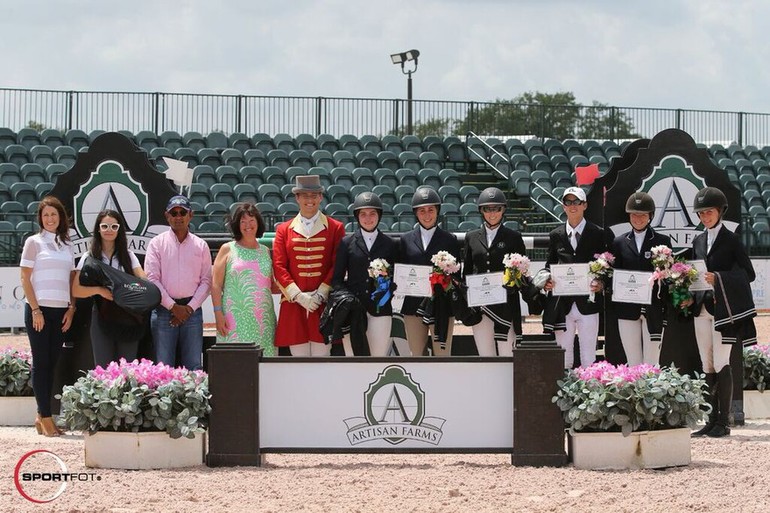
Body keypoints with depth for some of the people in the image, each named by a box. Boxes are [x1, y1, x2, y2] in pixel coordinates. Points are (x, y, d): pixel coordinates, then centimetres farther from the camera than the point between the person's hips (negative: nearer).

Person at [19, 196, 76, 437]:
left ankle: (42, 416, 10)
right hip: (39, 309, -5)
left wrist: (71, 308, 3)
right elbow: (25, 279, -4)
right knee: (41, 362, -3)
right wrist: (35, 310, -11)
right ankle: (46, 418, -2)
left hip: (61, 311, 5)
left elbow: (71, 279, 14)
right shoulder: (34, 242, -1)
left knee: (52, 363, 5)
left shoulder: (66, 245, 12)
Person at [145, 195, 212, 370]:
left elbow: (206, 281, 7)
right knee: (163, 366, -4)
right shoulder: (157, 243, 5)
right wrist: (173, 307, -9)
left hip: (191, 310, 2)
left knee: (194, 366, 0)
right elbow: (152, 279, -3)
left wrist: (189, 308, -6)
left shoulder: (201, 245, 10)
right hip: (164, 309, -2)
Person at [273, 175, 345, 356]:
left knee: (322, 356, -3)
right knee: (299, 358, 0)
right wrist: (299, 296, -8)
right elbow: (279, 267, 4)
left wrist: (321, 294, -8)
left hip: (324, 305, -1)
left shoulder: (335, 228, 7)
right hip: (294, 305, 1)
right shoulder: (284, 230, 11)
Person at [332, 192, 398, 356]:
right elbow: (337, 277, 7)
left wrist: (389, 293, -7)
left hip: (380, 310, 0)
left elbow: (396, 277, 12)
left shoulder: (390, 245, 9)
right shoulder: (347, 242, 8)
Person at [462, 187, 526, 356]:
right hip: (480, 303, 3)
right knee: (485, 356, 4)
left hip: (506, 304, -3)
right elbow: (466, 272, 14)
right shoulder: (472, 237, 13)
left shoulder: (513, 237, 6)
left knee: (508, 356, -6)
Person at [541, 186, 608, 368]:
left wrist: (601, 284, -15)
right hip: (562, 304, 2)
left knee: (588, 359, 0)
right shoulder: (555, 235, 11)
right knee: (563, 359, 5)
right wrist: (546, 282, -5)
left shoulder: (597, 234, 4)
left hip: (587, 304, -2)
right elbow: (550, 266, 15)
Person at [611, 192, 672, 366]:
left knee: (651, 363, -3)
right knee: (633, 363, 4)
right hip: (627, 310, 2)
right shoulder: (619, 242, 11)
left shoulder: (662, 241, 6)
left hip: (654, 310, -2)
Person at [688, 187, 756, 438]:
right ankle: (712, 421, 8)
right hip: (702, 309, 6)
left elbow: (748, 274, -6)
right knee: (707, 367, 5)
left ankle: (723, 422, -8)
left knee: (721, 365, -10)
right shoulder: (698, 241, 15)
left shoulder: (731, 240, -2)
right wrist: (690, 297, 2)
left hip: (723, 308, -6)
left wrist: (718, 278, -18)